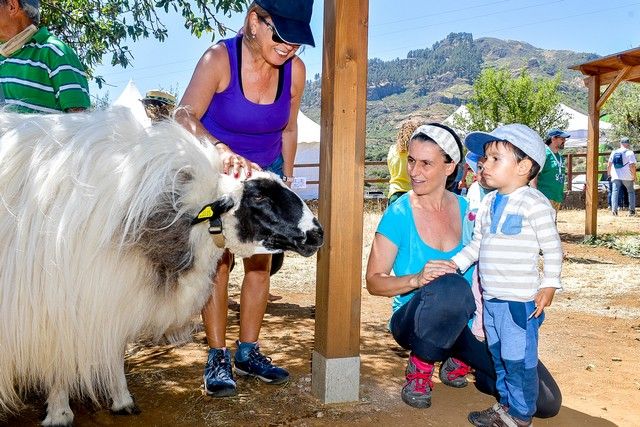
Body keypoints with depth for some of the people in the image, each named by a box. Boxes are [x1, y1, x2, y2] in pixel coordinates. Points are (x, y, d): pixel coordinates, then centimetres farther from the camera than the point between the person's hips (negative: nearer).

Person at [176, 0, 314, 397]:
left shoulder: (295, 69, -10)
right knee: (218, 261, -5)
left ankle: (248, 352, 15)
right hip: (218, 173, -3)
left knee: (260, 263, 3)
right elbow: (185, 117, -32)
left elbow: (288, 130, 4)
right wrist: (222, 151, -50)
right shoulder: (219, 58, -21)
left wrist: (286, 179, 10)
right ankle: (217, 357, 4)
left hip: (266, 173, 4)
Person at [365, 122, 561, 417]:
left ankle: (460, 362, 17)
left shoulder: (466, 210, 1)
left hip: (467, 324, 4)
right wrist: (417, 279, -27)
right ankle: (419, 369, -10)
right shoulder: (399, 214, -9)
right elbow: (374, 281, -8)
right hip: (415, 322, -4)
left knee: (546, 400, -7)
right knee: (451, 287, -39)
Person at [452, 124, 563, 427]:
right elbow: (476, 245, 16)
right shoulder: (489, 203, 9)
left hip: (520, 300, -8)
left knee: (519, 360, 2)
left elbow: (552, 248, -10)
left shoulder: (534, 203, -13)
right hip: (491, 299, 8)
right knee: (498, 356, 20)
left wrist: (549, 285, -14)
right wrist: (454, 264, 8)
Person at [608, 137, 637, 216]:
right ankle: (632, 210, 13)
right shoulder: (630, 153, -6)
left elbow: (609, 165, 8)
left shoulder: (614, 152, 6)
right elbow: (632, 166, -12)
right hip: (627, 177, -2)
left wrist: (609, 174, 22)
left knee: (615, 192, 2)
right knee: (631, 192, 14)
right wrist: (634, 177, -2)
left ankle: (614, 209, -9)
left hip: (615, 177, 2)